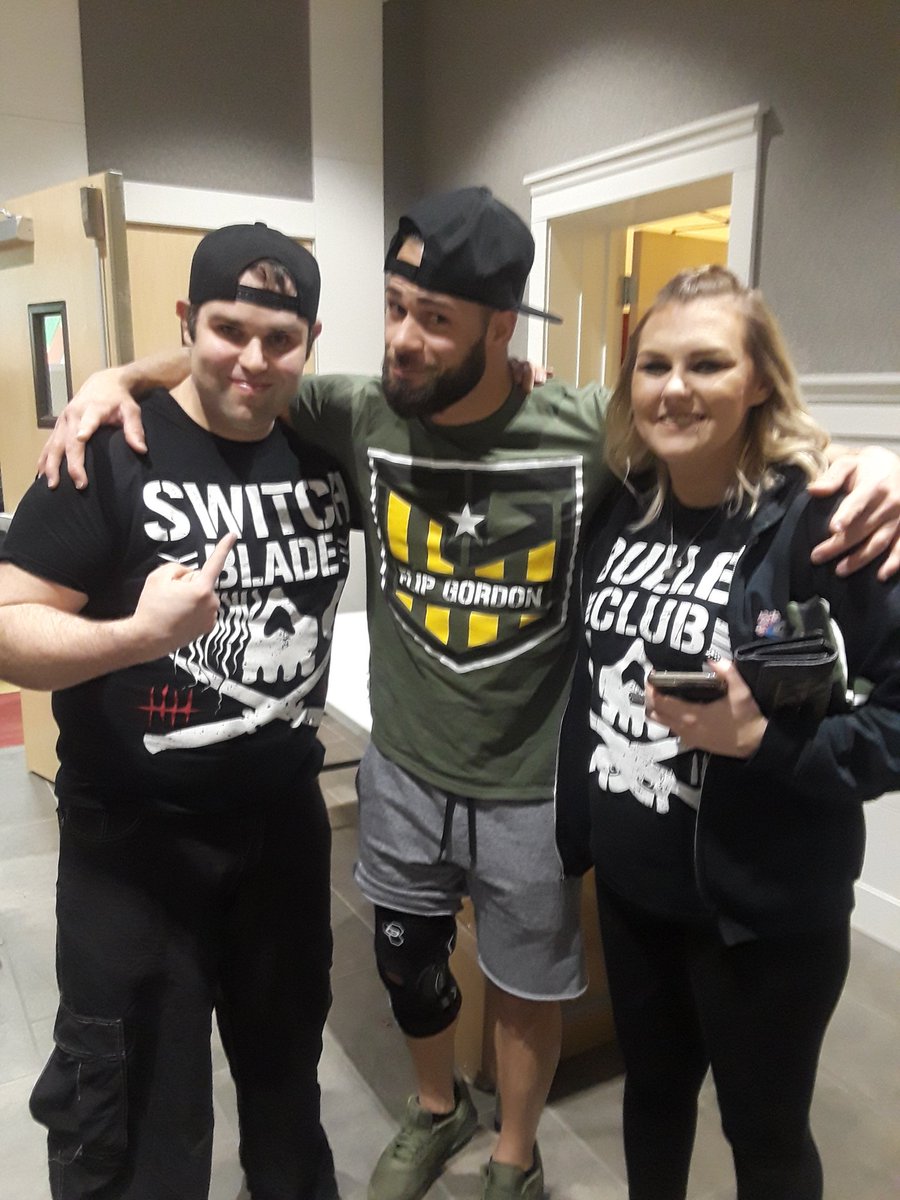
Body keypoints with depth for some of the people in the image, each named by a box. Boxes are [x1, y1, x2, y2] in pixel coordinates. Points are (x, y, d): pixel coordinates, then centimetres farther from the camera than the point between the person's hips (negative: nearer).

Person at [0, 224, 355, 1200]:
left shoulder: (326, 452, 0)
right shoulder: (112, 454, -15)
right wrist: (137, 634, -35)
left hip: (286, 817, 5)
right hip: (134, 836, -4)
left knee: (286, 1060, 26)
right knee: (127, 1106, 11)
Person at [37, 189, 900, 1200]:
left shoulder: (592, 433, -19)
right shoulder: (362, 415, -12)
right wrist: (123, 375, -14)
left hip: (533, 790, -2)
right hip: (402, 771, 3)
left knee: (527, 989, 20)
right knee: (406, 966, 25)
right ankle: (436, 1109, 59)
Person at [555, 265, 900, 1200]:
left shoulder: (819, 524, -19)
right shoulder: (618, 508, -2)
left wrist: (761, 740, -27)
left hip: (765, 908, -5)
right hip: (630, 881, 5)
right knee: (651, 1086, 26)